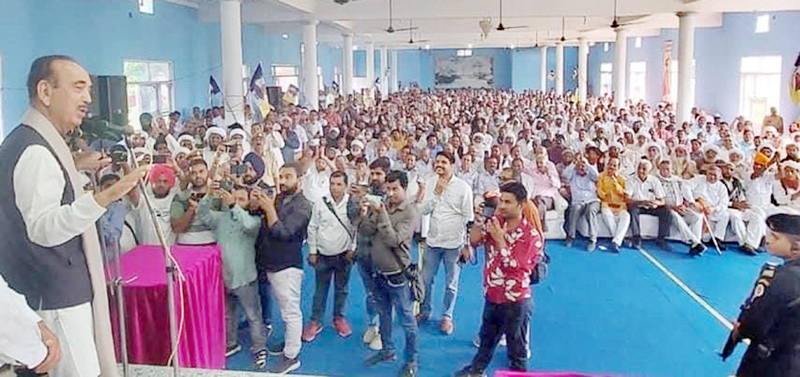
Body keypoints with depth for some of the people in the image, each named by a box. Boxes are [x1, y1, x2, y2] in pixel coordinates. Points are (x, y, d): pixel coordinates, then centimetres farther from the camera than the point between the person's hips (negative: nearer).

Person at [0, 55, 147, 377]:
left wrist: (74, 167, 21)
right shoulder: (35, 150, -19)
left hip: (55, 291, 10)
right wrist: (105, 196, -44)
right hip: (55, 298, -10)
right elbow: (43, 228, -32)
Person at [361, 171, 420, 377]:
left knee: (406, 319, 5)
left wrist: (382, 214, -27)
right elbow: (368, 231, -2)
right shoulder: (383, 205, 1)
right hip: (378, 272, 6)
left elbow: (393, 240, -24)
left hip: (397, 275, -6)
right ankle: (387, 351, 40)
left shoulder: (410, 212, -16)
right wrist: (365, 214, -19)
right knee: (383, 315, 22)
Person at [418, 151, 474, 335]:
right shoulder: (430, 183, 2)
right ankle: (425, 311, 33)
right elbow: (423, 210, -2)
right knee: (426, 280, 12)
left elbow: (468, 217, -5)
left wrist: (467, 244, -6)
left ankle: (447, 316, 26)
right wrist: (436, 192, -14)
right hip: (433, 240, 3)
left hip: (454, 242, -3)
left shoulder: (463, 187, -7)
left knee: (451, 284, 9)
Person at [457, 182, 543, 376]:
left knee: (516, 345, 13)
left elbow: (513, 266, -24)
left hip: (515, 300, -7)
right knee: (486, 337, 28)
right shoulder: (496, 221, -2)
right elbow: (474, 240, -5)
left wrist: (499, 239, -28)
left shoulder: (531, 235, -20)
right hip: (492, 295, 7)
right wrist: (480, 217, -16)